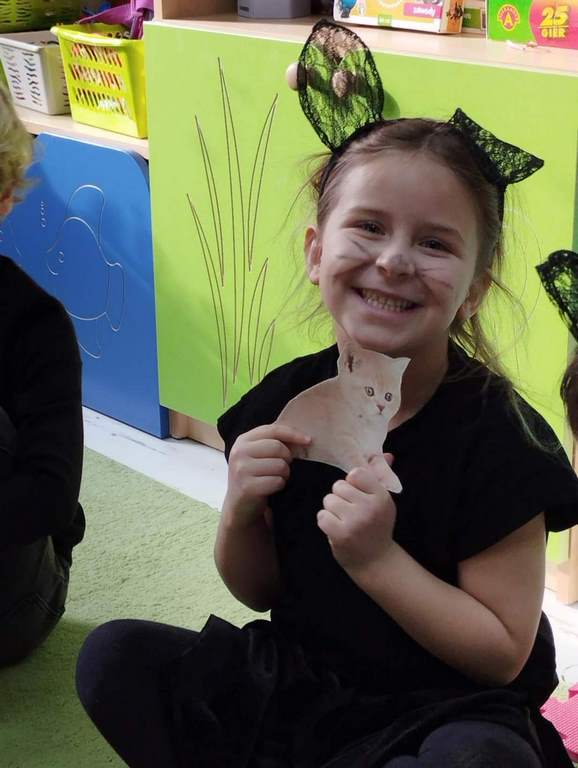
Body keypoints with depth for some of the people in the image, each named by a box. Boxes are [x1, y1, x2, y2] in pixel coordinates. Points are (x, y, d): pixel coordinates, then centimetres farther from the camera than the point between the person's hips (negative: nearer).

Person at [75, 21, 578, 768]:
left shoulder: (497, 440, -20)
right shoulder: (287, 399, -6)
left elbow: (502, 652, -16)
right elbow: (257, 590, 6)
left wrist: (378, 559, -27)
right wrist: (240, 515, -16)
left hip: (442, 707, -4)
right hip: (294, 674, 4)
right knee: (114, 657, -7)